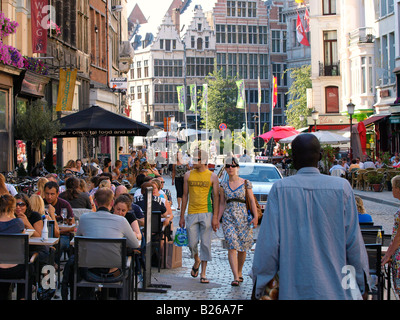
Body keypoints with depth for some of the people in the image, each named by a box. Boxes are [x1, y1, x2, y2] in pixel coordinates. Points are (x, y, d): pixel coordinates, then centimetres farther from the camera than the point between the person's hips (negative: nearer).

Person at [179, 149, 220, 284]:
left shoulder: (212, 176, 1)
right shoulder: (188, 175, 8)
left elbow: (216, 197, 1)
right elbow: (185, 195, 12)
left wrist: (215, 217, -7)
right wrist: (182, 216, 9)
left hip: (206, 213, -2)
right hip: (191, 214, 2)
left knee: (205, 244, -2)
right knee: (192, 243, 2)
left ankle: (203, 274, 5)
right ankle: (197, 261, 34)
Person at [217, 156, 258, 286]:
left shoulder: (246, 183, 2)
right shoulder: (223, 185, 9)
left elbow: (252, 201, 1)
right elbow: (222, 204, 13)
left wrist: (255, 216, -9)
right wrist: (217, 219, 6)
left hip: (243, 217, -1)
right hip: (228, 217, 1)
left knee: (242, 248, 6)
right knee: (232, 246, -12)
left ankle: (239, 272, 27)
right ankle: (235, 277, -16)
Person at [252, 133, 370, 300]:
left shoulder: (280, 189, -7)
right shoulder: (342, 188, -4)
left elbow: (268, 243, -7)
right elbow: (354, 242, -1)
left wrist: (258, 286, 3)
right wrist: (363, 284, 12)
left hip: (293, 291, 0)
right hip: (335, 290, 1)